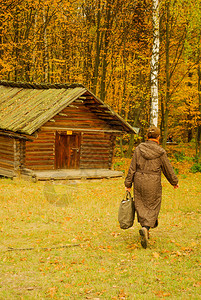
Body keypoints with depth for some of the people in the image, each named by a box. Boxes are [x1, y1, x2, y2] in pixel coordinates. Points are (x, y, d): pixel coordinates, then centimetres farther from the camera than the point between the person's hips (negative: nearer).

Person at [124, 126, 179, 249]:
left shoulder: (139, 149, -4)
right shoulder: (160, 152, -9)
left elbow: (132, 168, -1)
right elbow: (168, 169, 1)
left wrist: (128, 184, 7)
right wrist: (174, 182, 17)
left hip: (139, 182, 3)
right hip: (153, 183, -2)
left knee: (141, 205, 16)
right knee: (152, 207, 6)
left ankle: (144, 228, 22)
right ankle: (146, 228, -15)